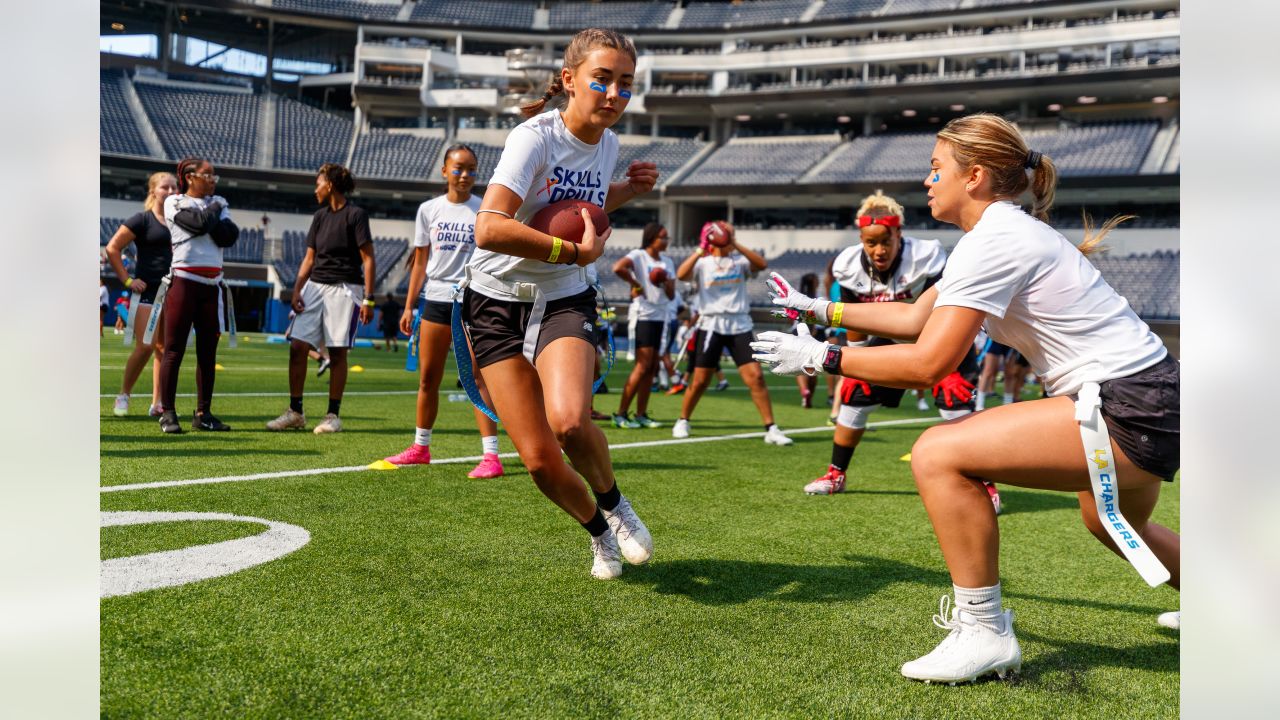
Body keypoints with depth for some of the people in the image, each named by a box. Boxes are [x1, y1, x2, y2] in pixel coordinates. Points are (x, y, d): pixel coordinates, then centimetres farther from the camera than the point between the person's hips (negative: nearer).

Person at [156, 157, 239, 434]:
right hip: (184, 282, -5)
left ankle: (203, 414, 12)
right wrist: (215, 208, 2)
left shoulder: (218, 203, 16)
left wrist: (211, 218, -9)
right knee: (174, 350, -4)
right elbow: (199, 223, -16)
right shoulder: (174, 203, 2)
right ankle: (168, 413, 0)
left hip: (212, 286, 5)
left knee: (208, 352, 6)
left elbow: (229, 236, 0)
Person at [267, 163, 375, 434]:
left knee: (337, 352, -1)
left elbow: (368, 259, -8)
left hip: (344, 289, -6)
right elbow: (309, 257, 15)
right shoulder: (320, 216, 14)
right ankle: (295, 412, 9)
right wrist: (297, 289, 2)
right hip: (314, 285, 6)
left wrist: (368, 298, -13)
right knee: (297, 347, -1)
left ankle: (333, 415, 9)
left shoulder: (355, 214, -6)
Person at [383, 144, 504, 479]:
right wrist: (408, 307, 7)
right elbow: (420, 263, 12)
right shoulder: (429, 210, 9)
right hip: (436, 300, 3)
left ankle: (491, 456, -9)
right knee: (427, 379, 9)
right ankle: (420, 447, 24)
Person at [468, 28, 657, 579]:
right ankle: (599, 531, 23)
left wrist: (631, 189, 6)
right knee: (540, 460, -7)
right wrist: (575, 251, -27)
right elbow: (490, 229, -33)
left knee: (569, 420, -28)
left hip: (565, 300, 3)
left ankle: (612, 502, 4)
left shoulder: (607, 143, 1)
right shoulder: (535, 137, -19)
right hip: (498, 300, -3)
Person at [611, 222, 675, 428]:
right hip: (643, 316, -7)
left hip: (660, 317, 7)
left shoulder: (667, 262, 15)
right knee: (643, 366, -12)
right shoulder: (638, 256, -6)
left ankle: (641, 414, 12)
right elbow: (618, 268, -27)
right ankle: (621, 414, -8)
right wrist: (635, 284, -16)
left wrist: (665, 281, -9)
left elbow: (671, 295, 10)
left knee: (652, 368, 7)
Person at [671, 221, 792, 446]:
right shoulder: (703, 263, 4)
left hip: (739, 325, 1)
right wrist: (701, 249, -19)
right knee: (700, 380, 3)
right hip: (711, 325, -1)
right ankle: (682, 422, 23)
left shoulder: (739, 261, 7)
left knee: (756, 377, -6)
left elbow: (762, 264, -13)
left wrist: (735, 245, -19)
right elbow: (681, 274, -15)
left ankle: (771, 429, -1)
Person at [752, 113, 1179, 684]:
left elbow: (927, 364, -21)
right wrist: (822, 310, 24)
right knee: (1110, 522, 36)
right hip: (1149, 401, 11)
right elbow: (915, 316, 21)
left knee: (938, 454, -19)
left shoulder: (992, 241, -17)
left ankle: (984, 633, -8)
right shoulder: (1004, 231, 14)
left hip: (1130, 415, -11)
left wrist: (820, 357, -13)